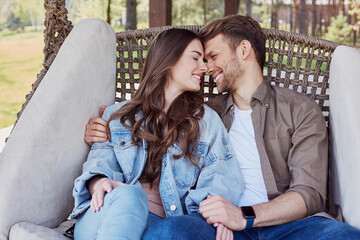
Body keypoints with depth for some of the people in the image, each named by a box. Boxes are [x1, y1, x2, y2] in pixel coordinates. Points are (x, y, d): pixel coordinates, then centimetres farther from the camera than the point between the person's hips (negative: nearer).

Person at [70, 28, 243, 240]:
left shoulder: (207, 120, 18)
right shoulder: (117, 115, 20)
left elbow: (225, 176, 4)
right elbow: (102, 157, 6)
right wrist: (99, 182, -20)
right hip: (101, 220, 1)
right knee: (128, 193, -36)